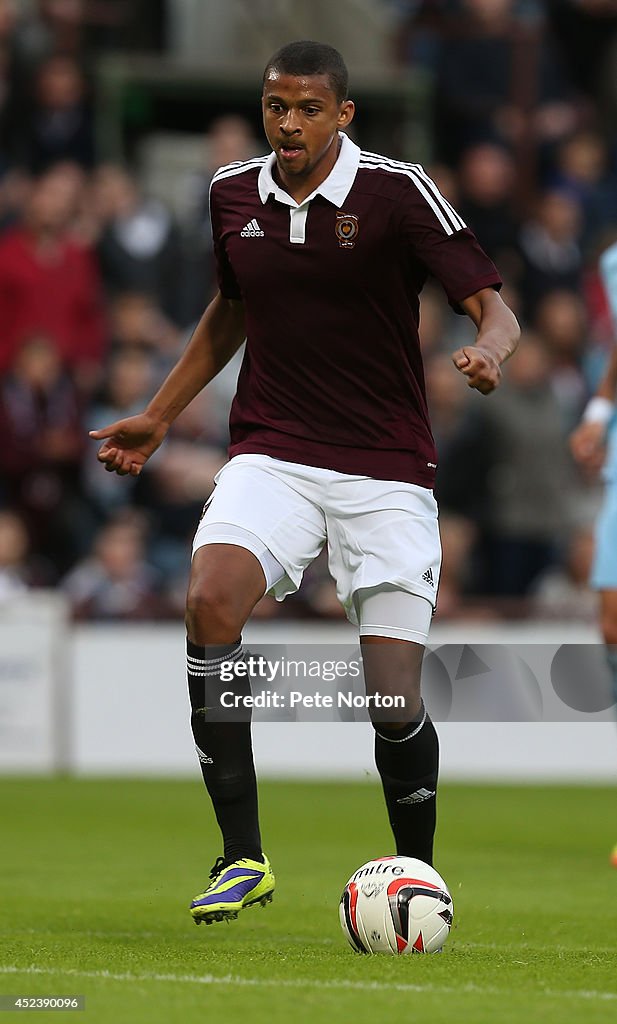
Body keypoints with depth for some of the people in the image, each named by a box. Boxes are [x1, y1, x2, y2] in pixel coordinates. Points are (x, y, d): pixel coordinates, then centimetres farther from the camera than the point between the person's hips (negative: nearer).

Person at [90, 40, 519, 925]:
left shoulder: (399, 192, -8)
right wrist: (158, 417, 25)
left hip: (387, 470, -3)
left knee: (395, 699, -9)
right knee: (210, 599, -27)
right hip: (272, 457, 3)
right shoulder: (233, 195, 6)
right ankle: (243, 855, -20)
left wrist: (488, 351, -35)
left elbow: (492, 304, -12)